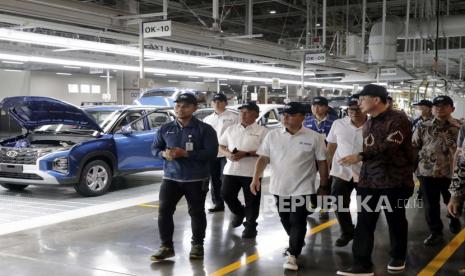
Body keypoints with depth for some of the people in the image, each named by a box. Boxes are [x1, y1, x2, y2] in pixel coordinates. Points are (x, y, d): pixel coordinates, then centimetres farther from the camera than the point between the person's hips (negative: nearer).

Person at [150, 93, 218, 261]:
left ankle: (197, 245, 24)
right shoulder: (165, 129, 6)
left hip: (196, 179, -3)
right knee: (164, 211, -3)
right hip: (170, 177, 3)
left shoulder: (204, 129, -7)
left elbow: (211, 153, -14)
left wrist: (186, 153, -22)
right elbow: (154, 148, 12)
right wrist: (164, 154, -13)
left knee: (196, 212, 8)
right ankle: (166, 246, 8)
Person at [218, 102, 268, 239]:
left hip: (251, 171, -4)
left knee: (251, 201, 3)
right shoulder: (231, 129, 12)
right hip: (231, 169, 4)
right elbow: (221, 146, 14)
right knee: (226, 194, 4)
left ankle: (250, 225, 20)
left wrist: (246, 154, -20)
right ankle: (239, 212, 33)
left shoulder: (262, 131, -3)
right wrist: (228, 154, -8)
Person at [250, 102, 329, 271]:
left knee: (298, 222, -5)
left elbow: (322, 163, -1)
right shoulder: (272, 136, -1)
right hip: (279, 188, 4)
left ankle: (292, 255, 1)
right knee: (286, 221, 17)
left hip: (302, 188, -4)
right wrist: (256, 178, -13)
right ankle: (296, 244, 39)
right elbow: (263, 158, -1)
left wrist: (323, 186, 0)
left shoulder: (314, 137, -7)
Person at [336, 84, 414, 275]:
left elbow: (389, 147, -24)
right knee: (364, 223, 0)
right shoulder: (368, 124, 15)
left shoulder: (397, 119, -11)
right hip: (370, 182, 7)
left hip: (394, 181, -6)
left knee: (396, 221, 9)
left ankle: (398, 258, 29)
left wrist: (360, 157, -29)